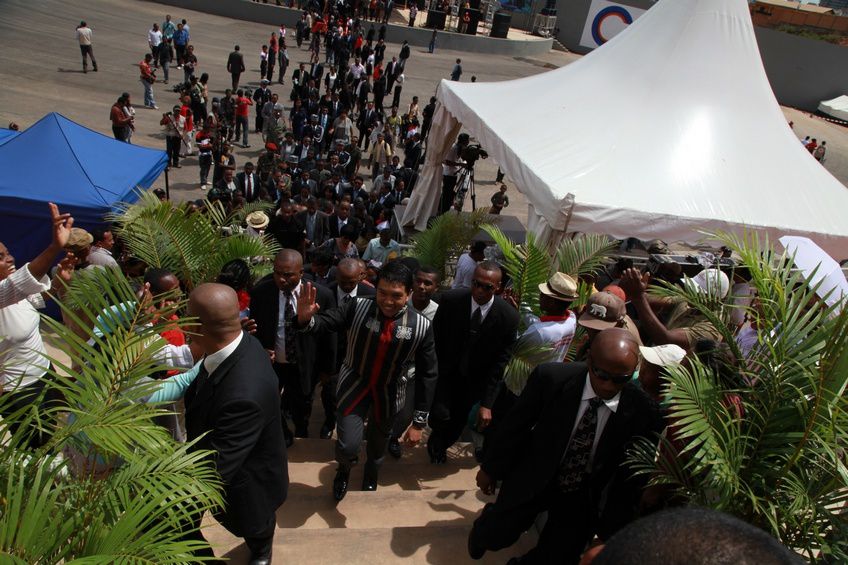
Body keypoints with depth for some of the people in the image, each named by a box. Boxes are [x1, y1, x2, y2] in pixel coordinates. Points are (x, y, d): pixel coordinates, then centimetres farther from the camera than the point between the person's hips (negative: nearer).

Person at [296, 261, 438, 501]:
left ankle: (370, 478, 61)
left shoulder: (421, 327, -19)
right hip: (354, 384, -1)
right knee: (348, 446, -12)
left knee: (378, 442, 23)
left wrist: (419, 422, -10)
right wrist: (306, 319, -47)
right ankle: (344, 469, 30)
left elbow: (427, 375, -12)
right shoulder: (358, 307, -20)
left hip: (388, 392, 1)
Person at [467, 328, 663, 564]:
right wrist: (490, 468, 2)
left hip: (582, 497, 1)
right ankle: (488, 522, 46)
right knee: (495, 537, 9)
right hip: (533, 480, 0)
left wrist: (609, 531, -2)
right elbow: (514, 425, -9)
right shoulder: (551, 377, -24)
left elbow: (629, 476, -8)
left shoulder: (643, 411, -21)